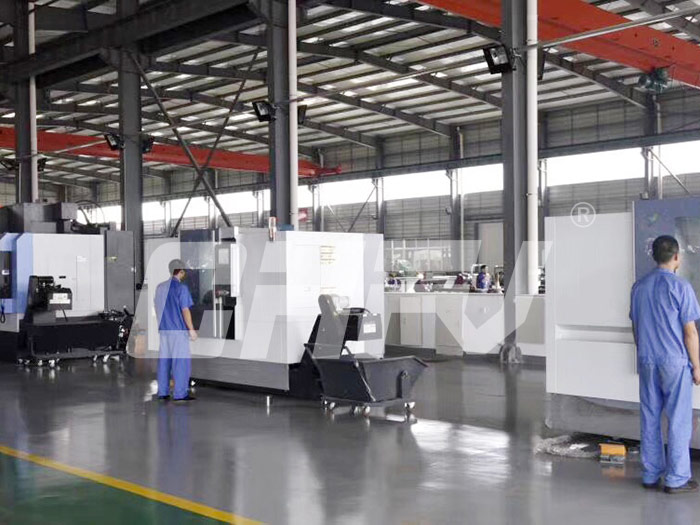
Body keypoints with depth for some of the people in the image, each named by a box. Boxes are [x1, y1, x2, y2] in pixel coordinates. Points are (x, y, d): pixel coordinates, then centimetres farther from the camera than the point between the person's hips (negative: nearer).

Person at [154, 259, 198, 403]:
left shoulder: (160, 287, 10)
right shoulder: (181, 288, -11)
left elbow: (157, 309, 15)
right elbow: (185, 310, -13)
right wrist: (192, 330, -9)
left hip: (163, 329, 7)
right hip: (178, 329, -7)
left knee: (164, 359, 10)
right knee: (181, 360, -3)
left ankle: (163, 392, 11)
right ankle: (180, 393, -5)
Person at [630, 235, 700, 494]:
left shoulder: (639, 286, 5)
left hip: (647, 362, 5)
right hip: (675, 363, -5)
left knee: (649, 419, 10)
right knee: (678, 421, 3)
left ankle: (651, 475, 17)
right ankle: (676, 479, 6)